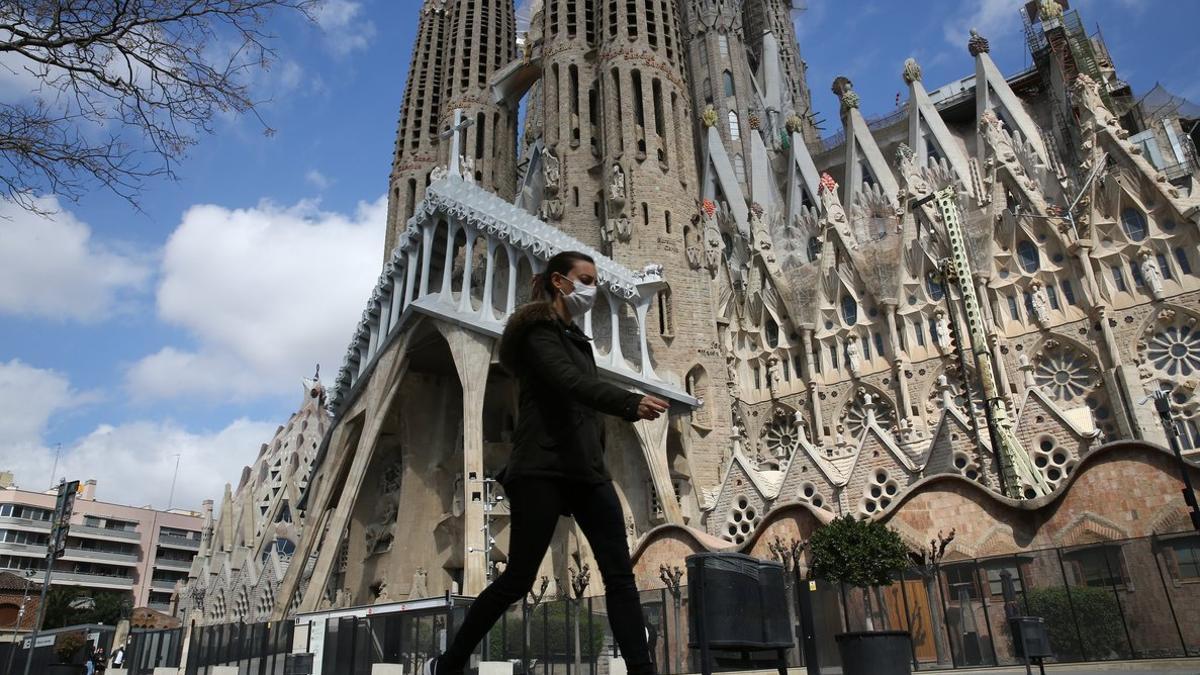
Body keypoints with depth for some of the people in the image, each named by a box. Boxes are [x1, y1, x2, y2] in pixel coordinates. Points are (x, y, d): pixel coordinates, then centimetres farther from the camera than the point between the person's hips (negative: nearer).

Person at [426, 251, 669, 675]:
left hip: (586, 470, 8)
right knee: (518, 579, -2)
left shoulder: (576, 338, 22)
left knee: (620, 574, -3)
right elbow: (570, 383, -23)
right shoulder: (538, 329, -4)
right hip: (543, 470, -8)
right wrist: (632, 403, -37)